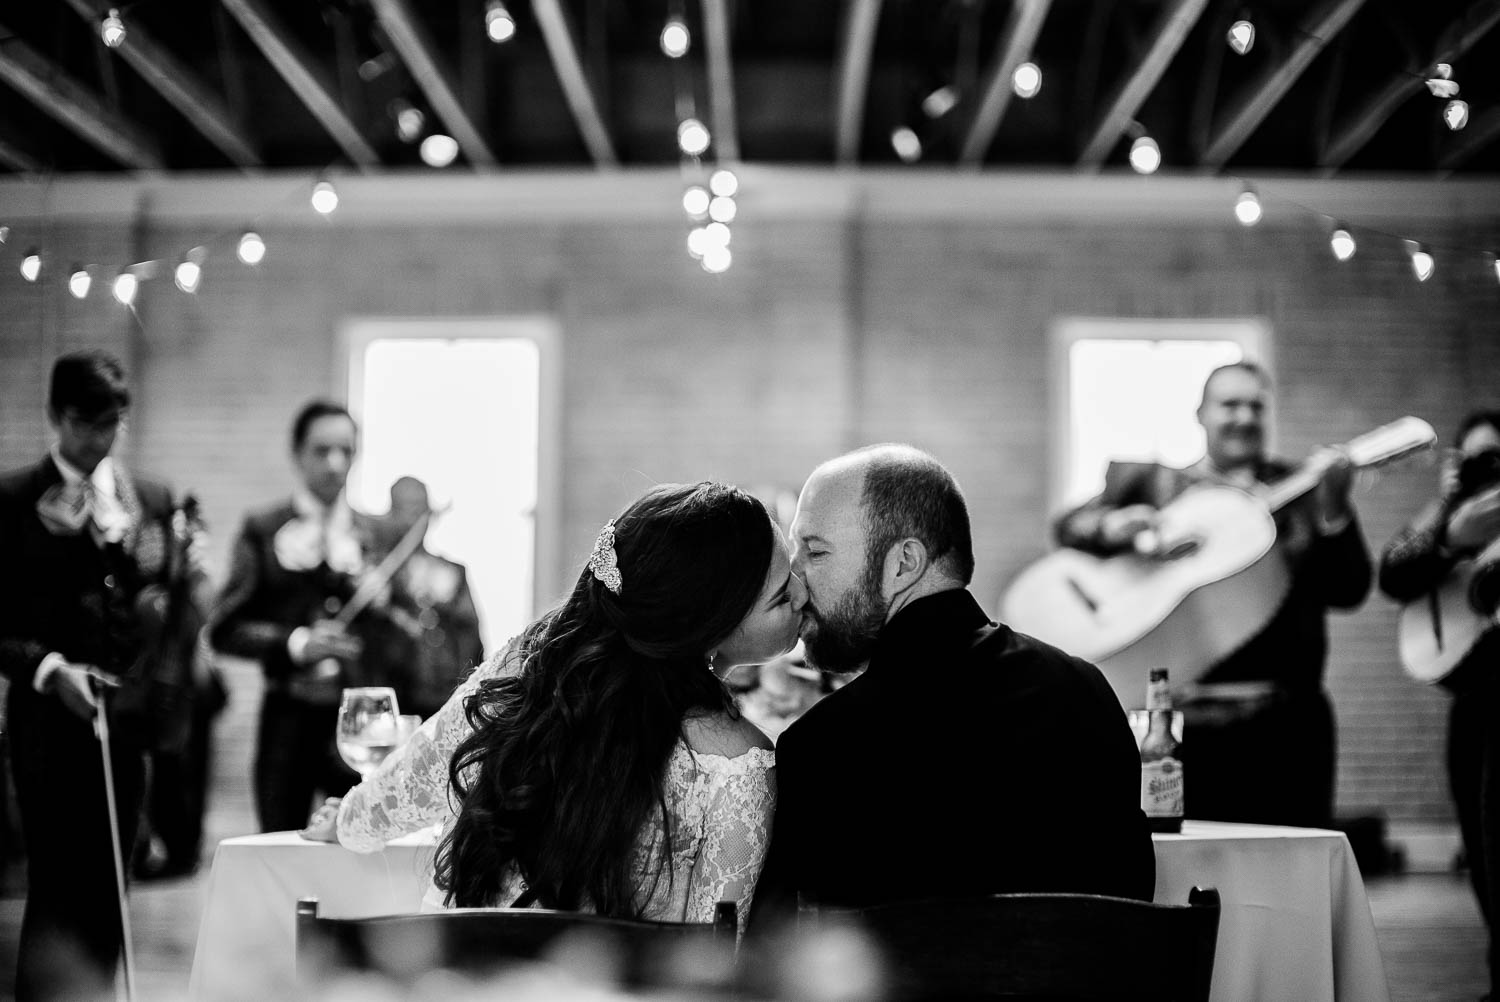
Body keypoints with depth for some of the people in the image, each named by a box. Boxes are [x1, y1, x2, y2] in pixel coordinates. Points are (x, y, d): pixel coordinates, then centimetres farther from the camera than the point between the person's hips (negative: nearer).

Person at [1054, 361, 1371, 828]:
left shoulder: (1298, 489, 10)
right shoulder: (1151, 480, 11)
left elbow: (1348, 591, 3)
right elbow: (1069, 526, 7)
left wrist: (1333, 508, -11)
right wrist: (1112, 526, -14)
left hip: (1284, 719, 1)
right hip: (1178, 719, 0)